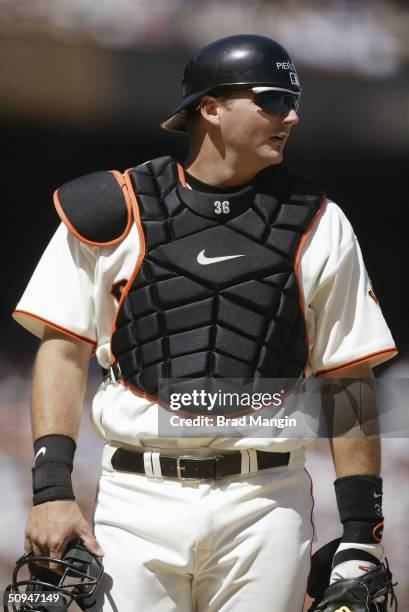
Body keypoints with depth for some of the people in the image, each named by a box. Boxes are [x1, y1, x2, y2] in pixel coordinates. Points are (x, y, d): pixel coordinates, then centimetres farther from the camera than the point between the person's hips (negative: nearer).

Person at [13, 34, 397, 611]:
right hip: (138, 497, -1)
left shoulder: (317, 226, 9)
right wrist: (51, 488, -8)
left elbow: (348, 379, 9)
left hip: (266, 502, 1)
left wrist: (362, 531, 3)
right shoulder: (114, 213, 4)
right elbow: (64, 350, 3)